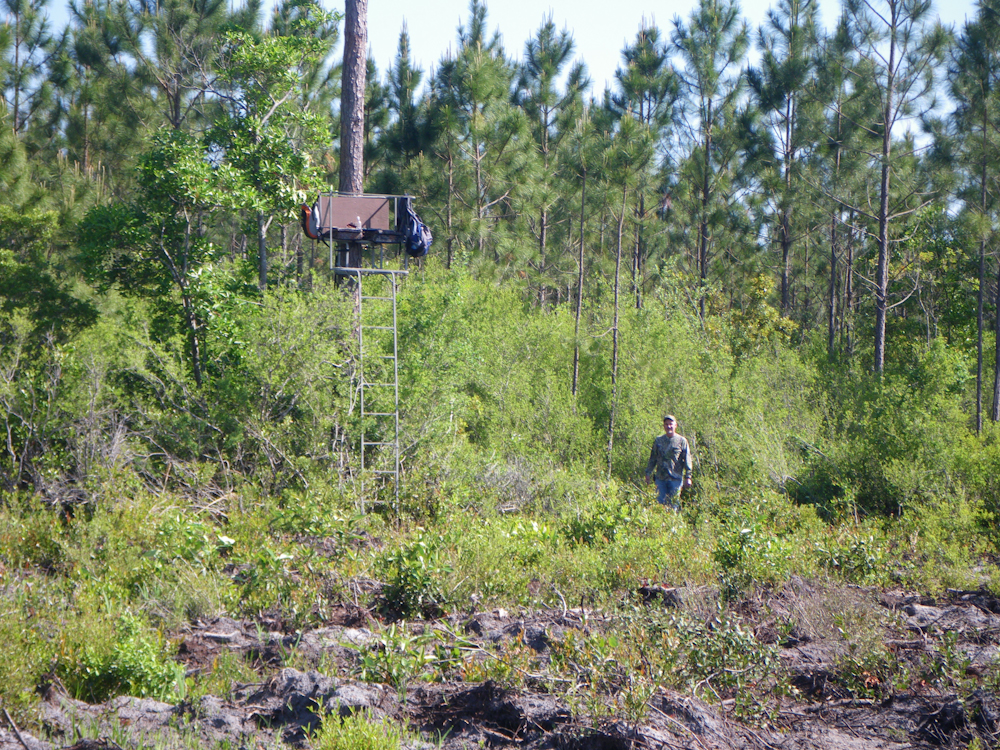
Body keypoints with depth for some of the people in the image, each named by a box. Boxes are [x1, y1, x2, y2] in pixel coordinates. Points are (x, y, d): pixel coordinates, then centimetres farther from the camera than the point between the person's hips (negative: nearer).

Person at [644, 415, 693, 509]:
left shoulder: (681, 441, 2)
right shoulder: (658, 440, 12)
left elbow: (687, 460, 1)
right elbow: (652, 458, 18)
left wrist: (688, 477, -5)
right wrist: (648, 473, 14)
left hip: (675, 479, -3)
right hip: (660, 478, 3)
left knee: (673, 504, -1)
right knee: (660, 502, 1)